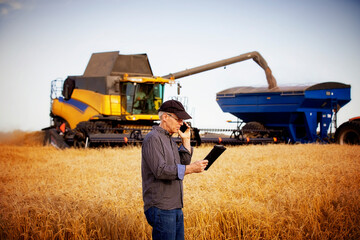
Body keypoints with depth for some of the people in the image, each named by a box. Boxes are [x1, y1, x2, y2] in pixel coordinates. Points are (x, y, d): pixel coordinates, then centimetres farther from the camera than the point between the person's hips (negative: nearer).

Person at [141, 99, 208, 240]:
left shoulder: (170, 141, 18)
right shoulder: (152, 139, -12)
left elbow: (183, 165, 17)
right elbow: (160, 170, -22)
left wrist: (186, 140, 9)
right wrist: (191, 168, -25)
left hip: (176, 207, 9)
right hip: (160, 209, -9)